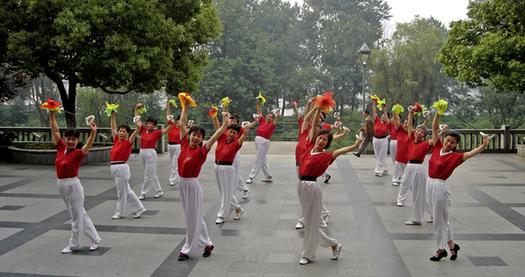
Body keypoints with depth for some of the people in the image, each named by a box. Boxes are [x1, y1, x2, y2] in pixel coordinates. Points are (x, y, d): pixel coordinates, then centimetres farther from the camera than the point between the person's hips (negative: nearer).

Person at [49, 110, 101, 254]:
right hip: (61, 185, 7)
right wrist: (52, 114, 6)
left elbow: (88, 145, -32)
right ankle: (95, 239, 26)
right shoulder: (61, 148, 3)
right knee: (80, 214, 15)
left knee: (77, 216, 6)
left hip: (73, 185, -7)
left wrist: (93, 133, -50)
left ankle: (74, 244, 18)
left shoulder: (78, 153, -13)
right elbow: (55, 131, 8)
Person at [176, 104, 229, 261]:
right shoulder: (185, 145, 2)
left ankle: (188, 249, 16)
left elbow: (215, 137, -21)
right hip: (182, 183, 6)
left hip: (192, 185, -6)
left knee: (193, 218, 5)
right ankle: (207, 244, 30)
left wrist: (225, 124, -29)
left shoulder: (201, 151, -11)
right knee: (192, 217, 16)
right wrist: (185, 106, 7)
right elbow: (182, 124, 7)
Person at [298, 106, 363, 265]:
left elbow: (340, 151, -25)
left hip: (311, 187, -7)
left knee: (310, 222, 4)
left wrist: (354, 146, -41)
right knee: (309, 221, 15)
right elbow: (314, 126, 9)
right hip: (302, 185, 7)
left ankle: (308, 254, 20)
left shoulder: (325, 156, -8)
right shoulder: (309, 147, 7)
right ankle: (334, 245, 30)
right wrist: (318, 110, 5)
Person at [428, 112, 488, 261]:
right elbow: (435, 128, 2)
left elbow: (471, 153, -27)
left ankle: (441, 249, 18)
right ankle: (452, 246, 30)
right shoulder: (438, 148, 2)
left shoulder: (454, 156, -11)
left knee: (439, 219, 3)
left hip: (440, 186, -6)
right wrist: (438, 113, -6)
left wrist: (483, 146, -43)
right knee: (441, 218, 16)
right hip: (431, 183, 7)